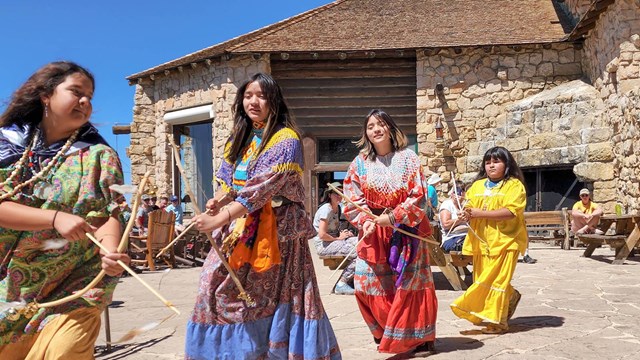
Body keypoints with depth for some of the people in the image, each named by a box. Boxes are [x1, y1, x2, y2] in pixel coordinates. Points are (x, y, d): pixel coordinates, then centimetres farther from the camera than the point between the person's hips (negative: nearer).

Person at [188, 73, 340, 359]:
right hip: (239, 226, 7)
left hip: (274, 229, -6)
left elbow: (263, 188, -20)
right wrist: (217, 201, -11)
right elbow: (228, 181, 13)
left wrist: (220, 219, -27)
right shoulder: (240, 137, 14)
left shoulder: (286, 140, -10)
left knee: (274, 295, -5)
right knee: (216, 285, 2)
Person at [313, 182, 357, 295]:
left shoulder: (337, 208, 13)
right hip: (323, 245, -9)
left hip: (334, 240, 9)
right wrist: (338, 238, -11)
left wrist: (343, 233, 4)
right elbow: (322, 235, -21)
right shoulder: (326, 209, -15)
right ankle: (342, 284, -13)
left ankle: (351, 279, -2)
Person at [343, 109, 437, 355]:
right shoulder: (359, 164, 3)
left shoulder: (408, 158, -3)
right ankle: (385, 334, 25)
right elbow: (352, 202, 1)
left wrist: (392, 218, -16)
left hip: (406, 232, -2)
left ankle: (417, 337, 15)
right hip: (373, 234, 2)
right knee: (371, 286, 2)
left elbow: (418, 197, -9)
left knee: (410, 286, -1)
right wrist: (365, 221, -17)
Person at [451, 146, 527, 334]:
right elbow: (469, 206, 14)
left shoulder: (514, 185, -3)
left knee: (497, 280, -5)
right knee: (482, 279, 10)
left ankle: (497, 320, 6)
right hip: (481, 241, 6)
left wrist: (480, 213, -17)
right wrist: (466, 214, -11)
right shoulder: (477, 185, 14)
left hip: (504, 240, -6)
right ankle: (510, 297, 34)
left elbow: (510, 212, -16)